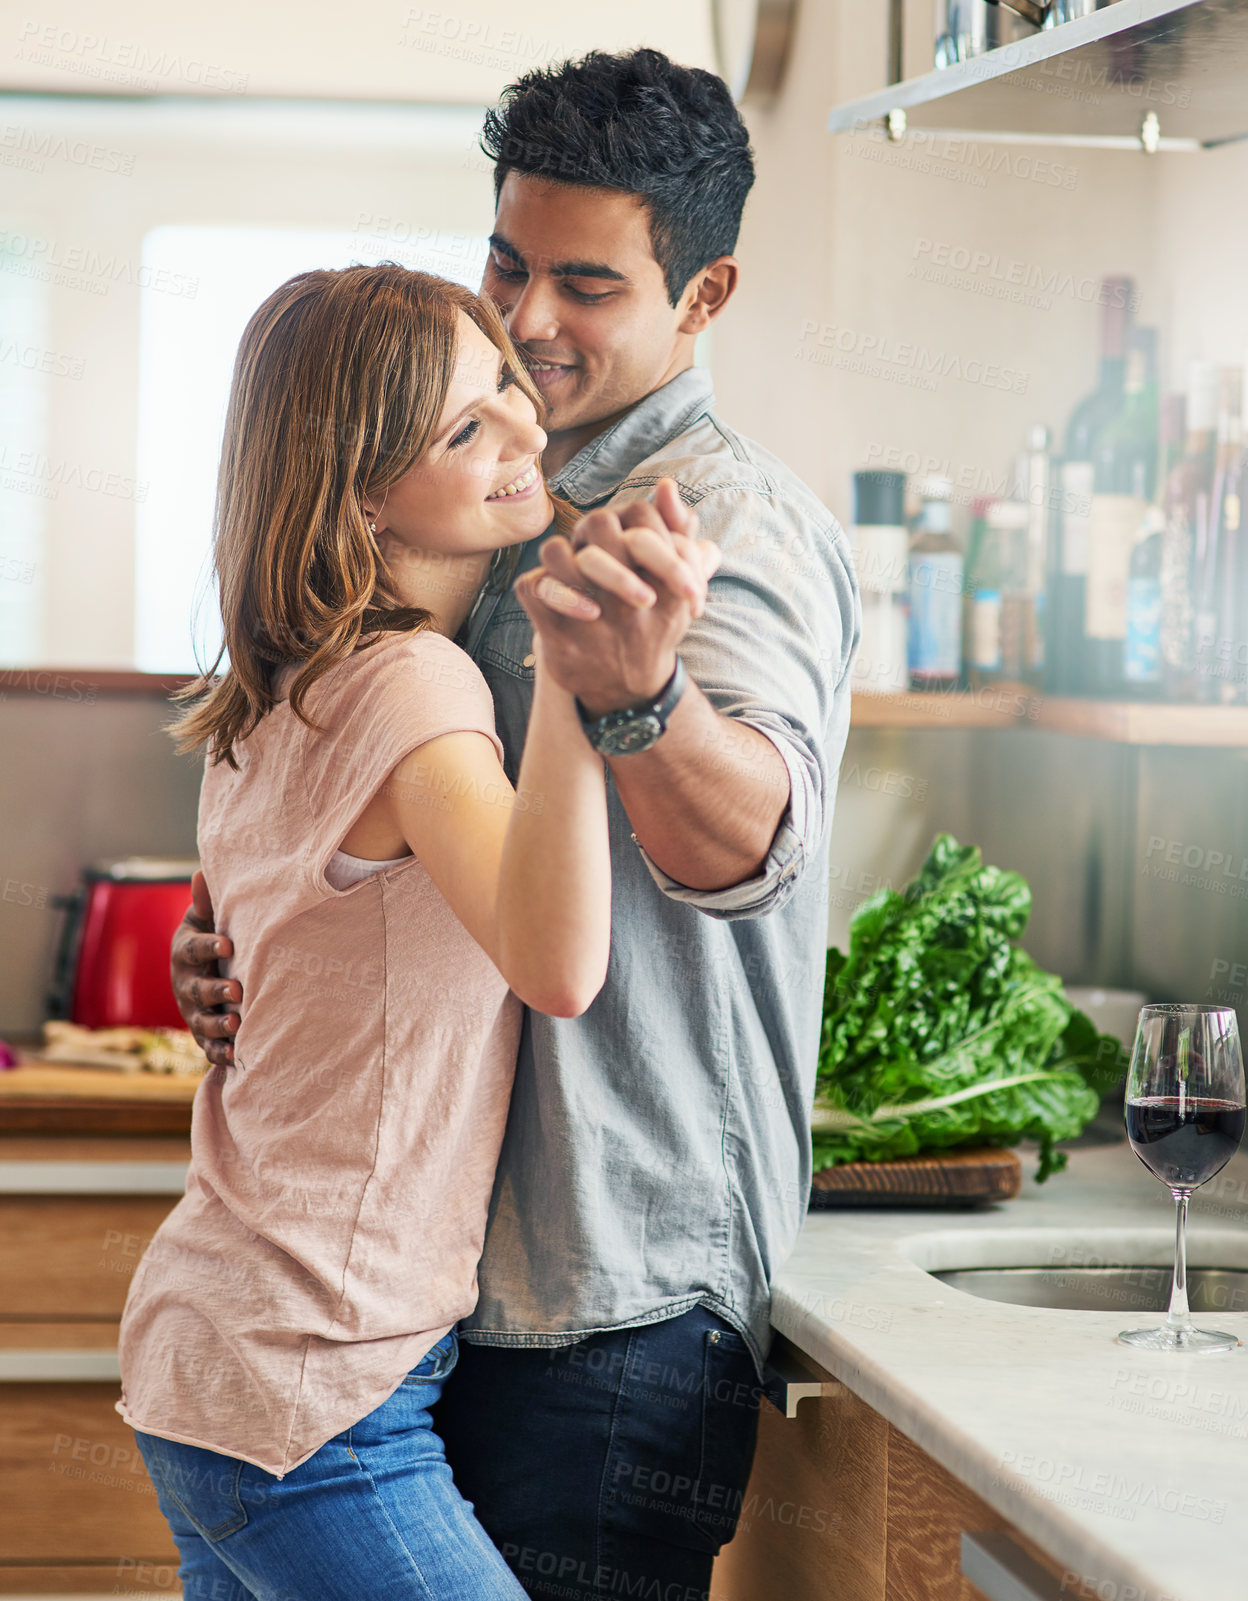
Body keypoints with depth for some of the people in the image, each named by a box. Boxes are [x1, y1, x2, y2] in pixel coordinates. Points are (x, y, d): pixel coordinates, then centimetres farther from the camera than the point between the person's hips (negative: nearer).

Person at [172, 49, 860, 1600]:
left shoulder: (736, 519, -12)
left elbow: (745, 846, -32)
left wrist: (633, 691, -54)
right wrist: (240, 947, 3)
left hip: (622, 1302, -9)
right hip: (448, 1268, 9)